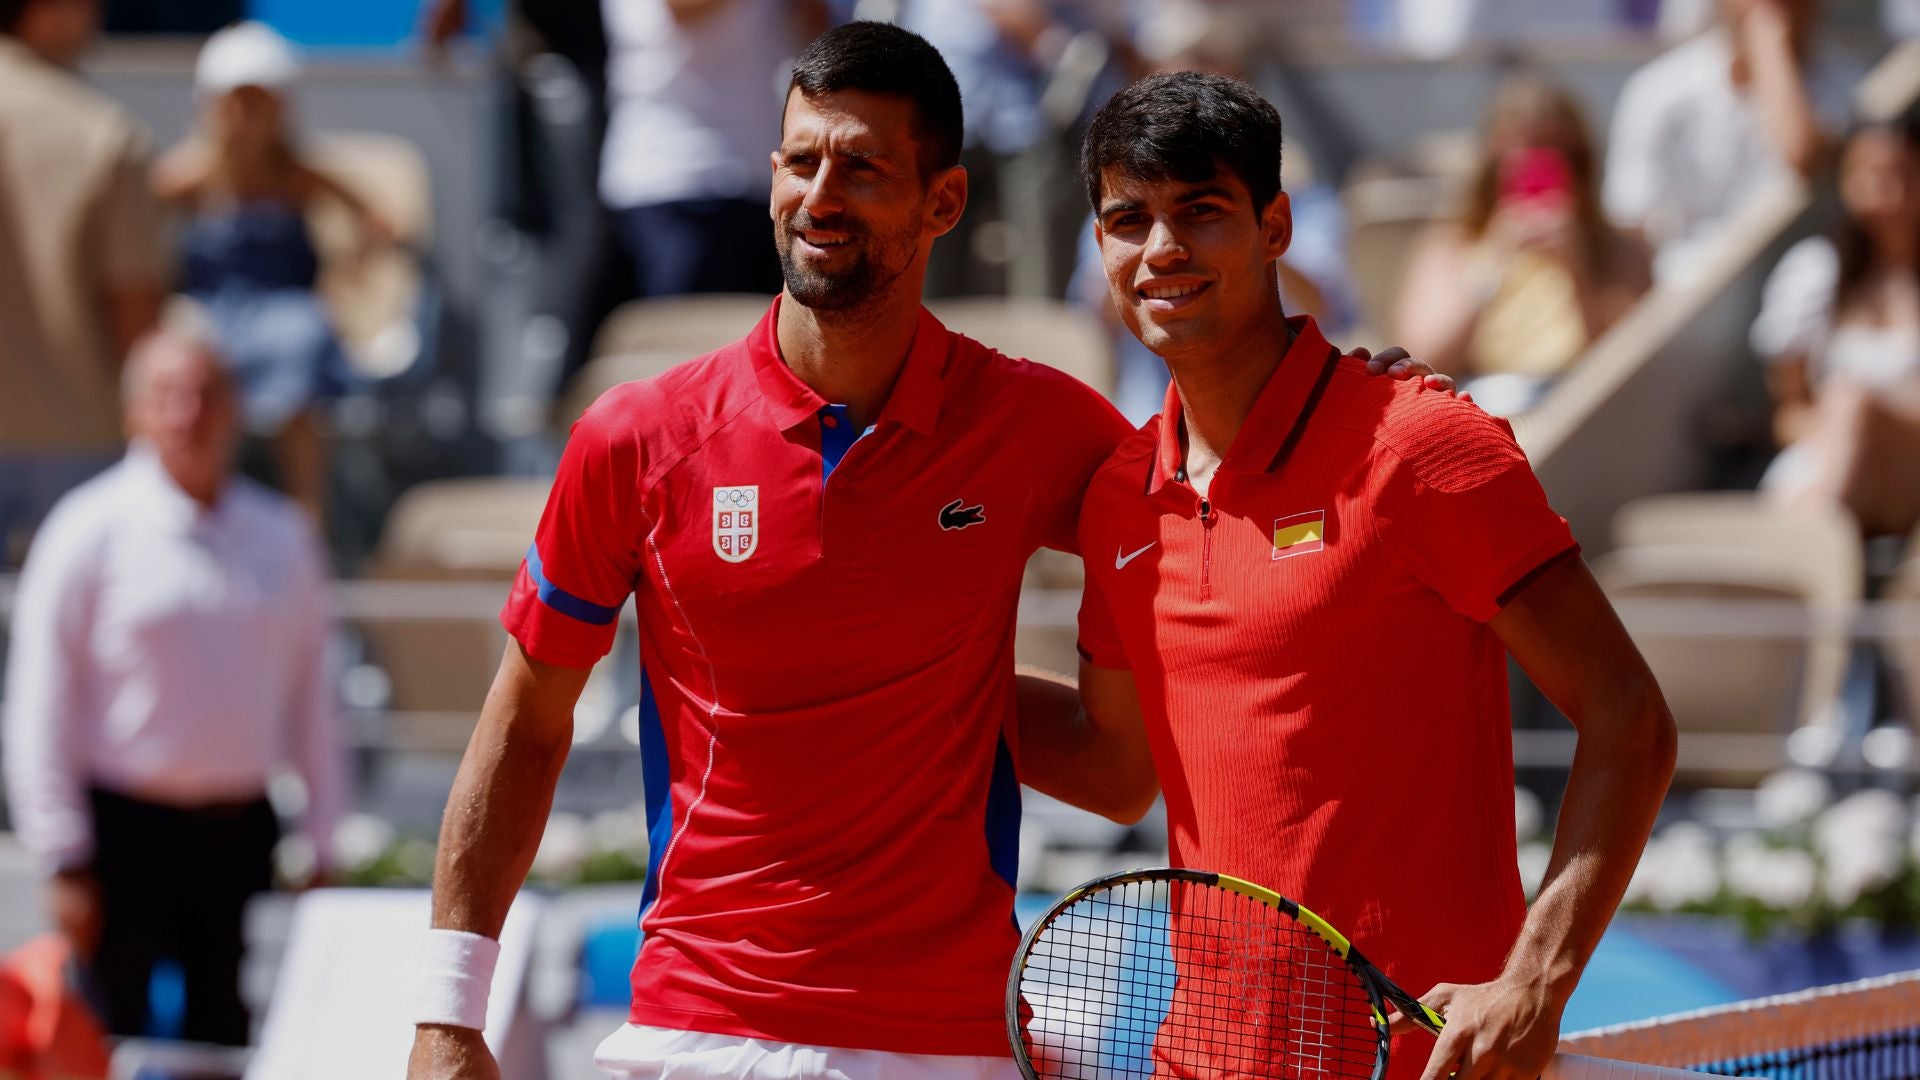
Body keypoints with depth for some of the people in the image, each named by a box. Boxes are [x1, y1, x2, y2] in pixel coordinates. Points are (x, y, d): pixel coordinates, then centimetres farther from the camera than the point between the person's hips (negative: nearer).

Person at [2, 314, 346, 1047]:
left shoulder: (281, 537, 9)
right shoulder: (91, 532, -4)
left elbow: (311, 699, 14)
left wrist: (322, 848, 10)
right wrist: (64, 863, -7)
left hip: (240, 833, 4)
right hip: (127, 826, -4)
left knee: (226, 1038, 5)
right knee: (110, 1053, -4)